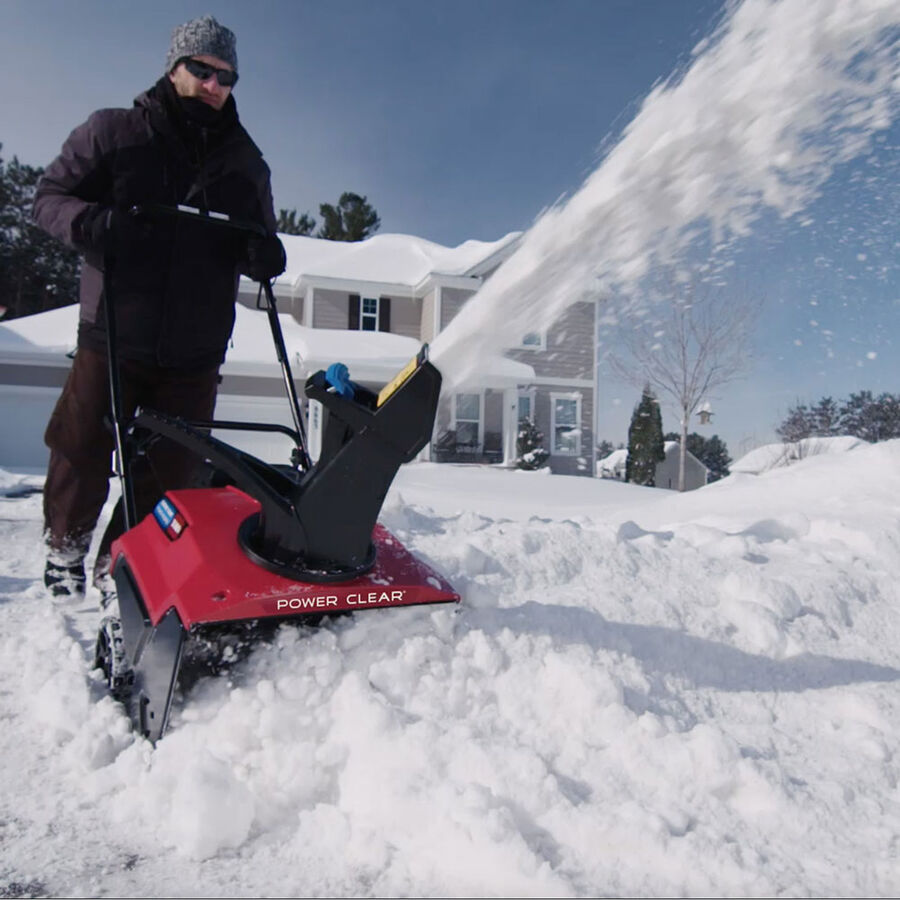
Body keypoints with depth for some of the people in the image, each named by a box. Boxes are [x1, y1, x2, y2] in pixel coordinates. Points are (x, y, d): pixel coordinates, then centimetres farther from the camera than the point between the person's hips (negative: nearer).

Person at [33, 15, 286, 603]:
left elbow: (259, 242, 19)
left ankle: (121, 567, 20)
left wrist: (265, 255, -6)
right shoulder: (113, 131, 6)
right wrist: (92, 221, -16)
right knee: (81, 451, 6)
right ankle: (66, 542, 33)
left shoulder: (246, 162, 15)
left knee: (169, 471, 1)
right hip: (113, 335, -1)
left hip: (195, 351, 2)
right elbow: (51, 196, 7)